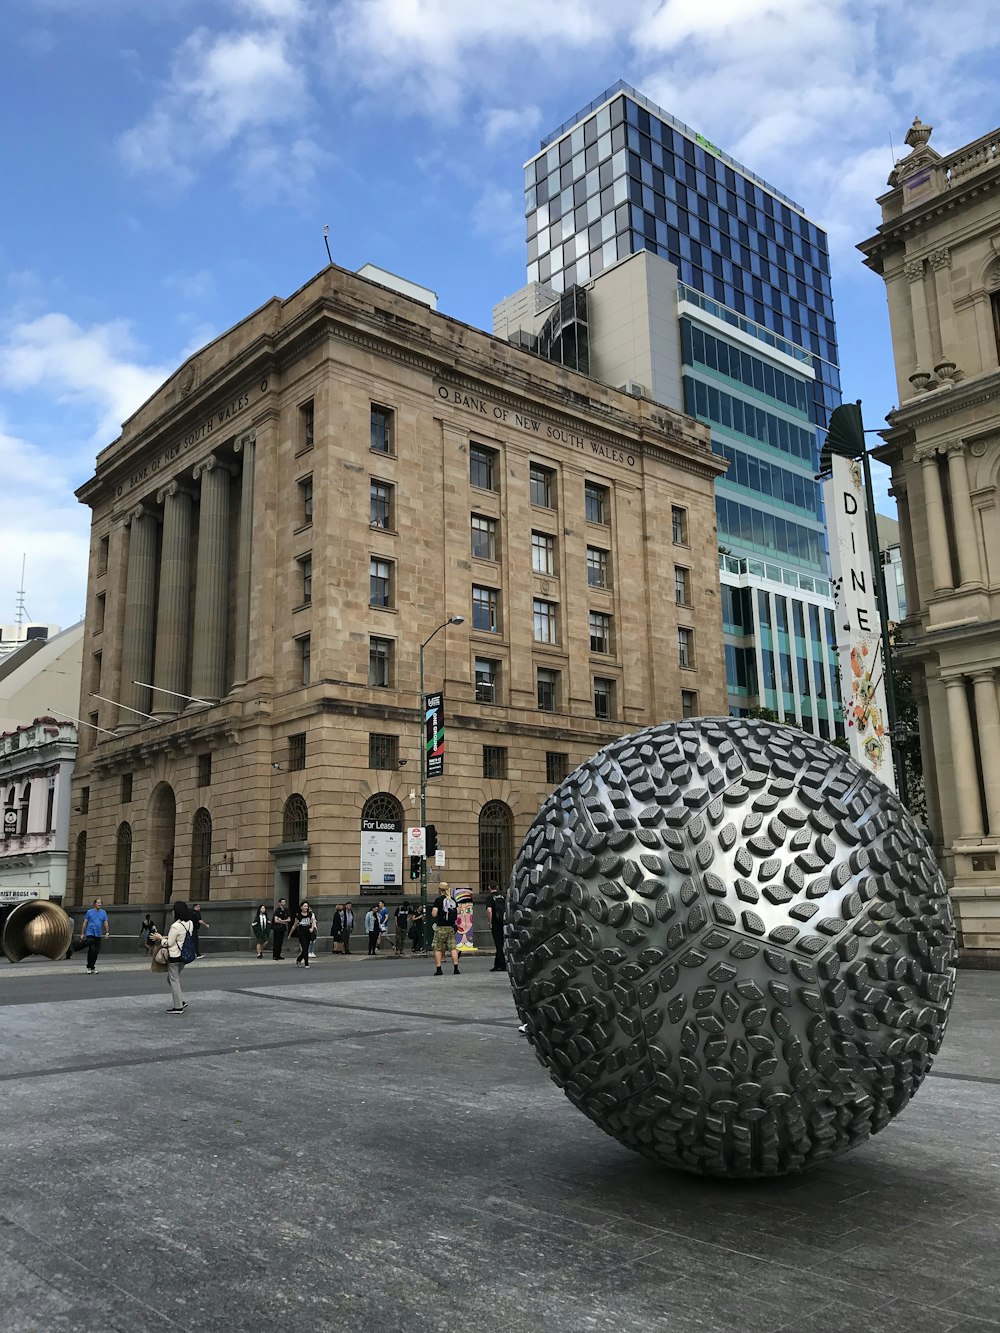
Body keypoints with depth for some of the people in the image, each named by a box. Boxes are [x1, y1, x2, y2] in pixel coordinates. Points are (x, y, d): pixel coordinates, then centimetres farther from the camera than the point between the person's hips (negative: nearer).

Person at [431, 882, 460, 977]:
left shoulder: (438, 900, -9)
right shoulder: (453, 900, 8)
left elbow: (434, 914, -11)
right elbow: (457, 913, 12)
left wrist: (432, 912, 9)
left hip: (441, 927, -4)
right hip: (451, 927, 5)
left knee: (438, 949, 4)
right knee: (453, 948, 4)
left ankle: (438, 970, 2)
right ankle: (456, 968, -2)